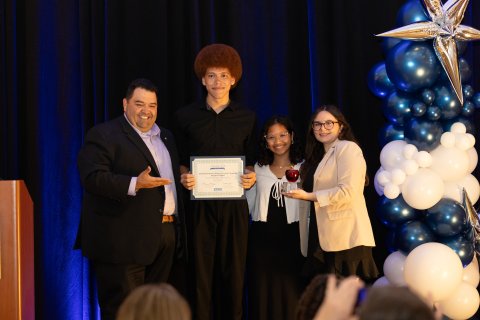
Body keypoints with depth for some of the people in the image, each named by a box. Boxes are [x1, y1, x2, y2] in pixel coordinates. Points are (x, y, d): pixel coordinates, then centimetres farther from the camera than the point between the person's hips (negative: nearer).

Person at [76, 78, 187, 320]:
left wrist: (178, 225, 13)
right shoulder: (104, 135, -6)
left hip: (165, 236, 8)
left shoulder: (165, 137, 19)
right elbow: (93, 178, -17)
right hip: (124, 239, -7)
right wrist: (134, 184, -27)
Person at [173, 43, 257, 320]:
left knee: (233, 269, 3)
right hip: (199, 202, -1)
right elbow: (180, 161, 10)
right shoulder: (186, 116, 5)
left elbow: (251, 160, 13)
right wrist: (184, 177, -10)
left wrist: (251, 177, -7)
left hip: (234, 202, 1)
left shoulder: (247, 118, 8)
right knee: (201, 269, -2)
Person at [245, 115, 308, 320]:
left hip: (291, 237, -2)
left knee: (291, 293, -2)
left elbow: (309, 206, -1)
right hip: (262, 238, 2)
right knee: (262, 292, 5)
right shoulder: (258, 169, 10)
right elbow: (248, 204, 11)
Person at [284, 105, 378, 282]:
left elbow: (348, 191, -17)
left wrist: (309, 196, -14)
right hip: (323, 241, 8)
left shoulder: (348, 148, -6)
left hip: (345, 240, -8)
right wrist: (298, 187, 7)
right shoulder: (318, 155, 21)